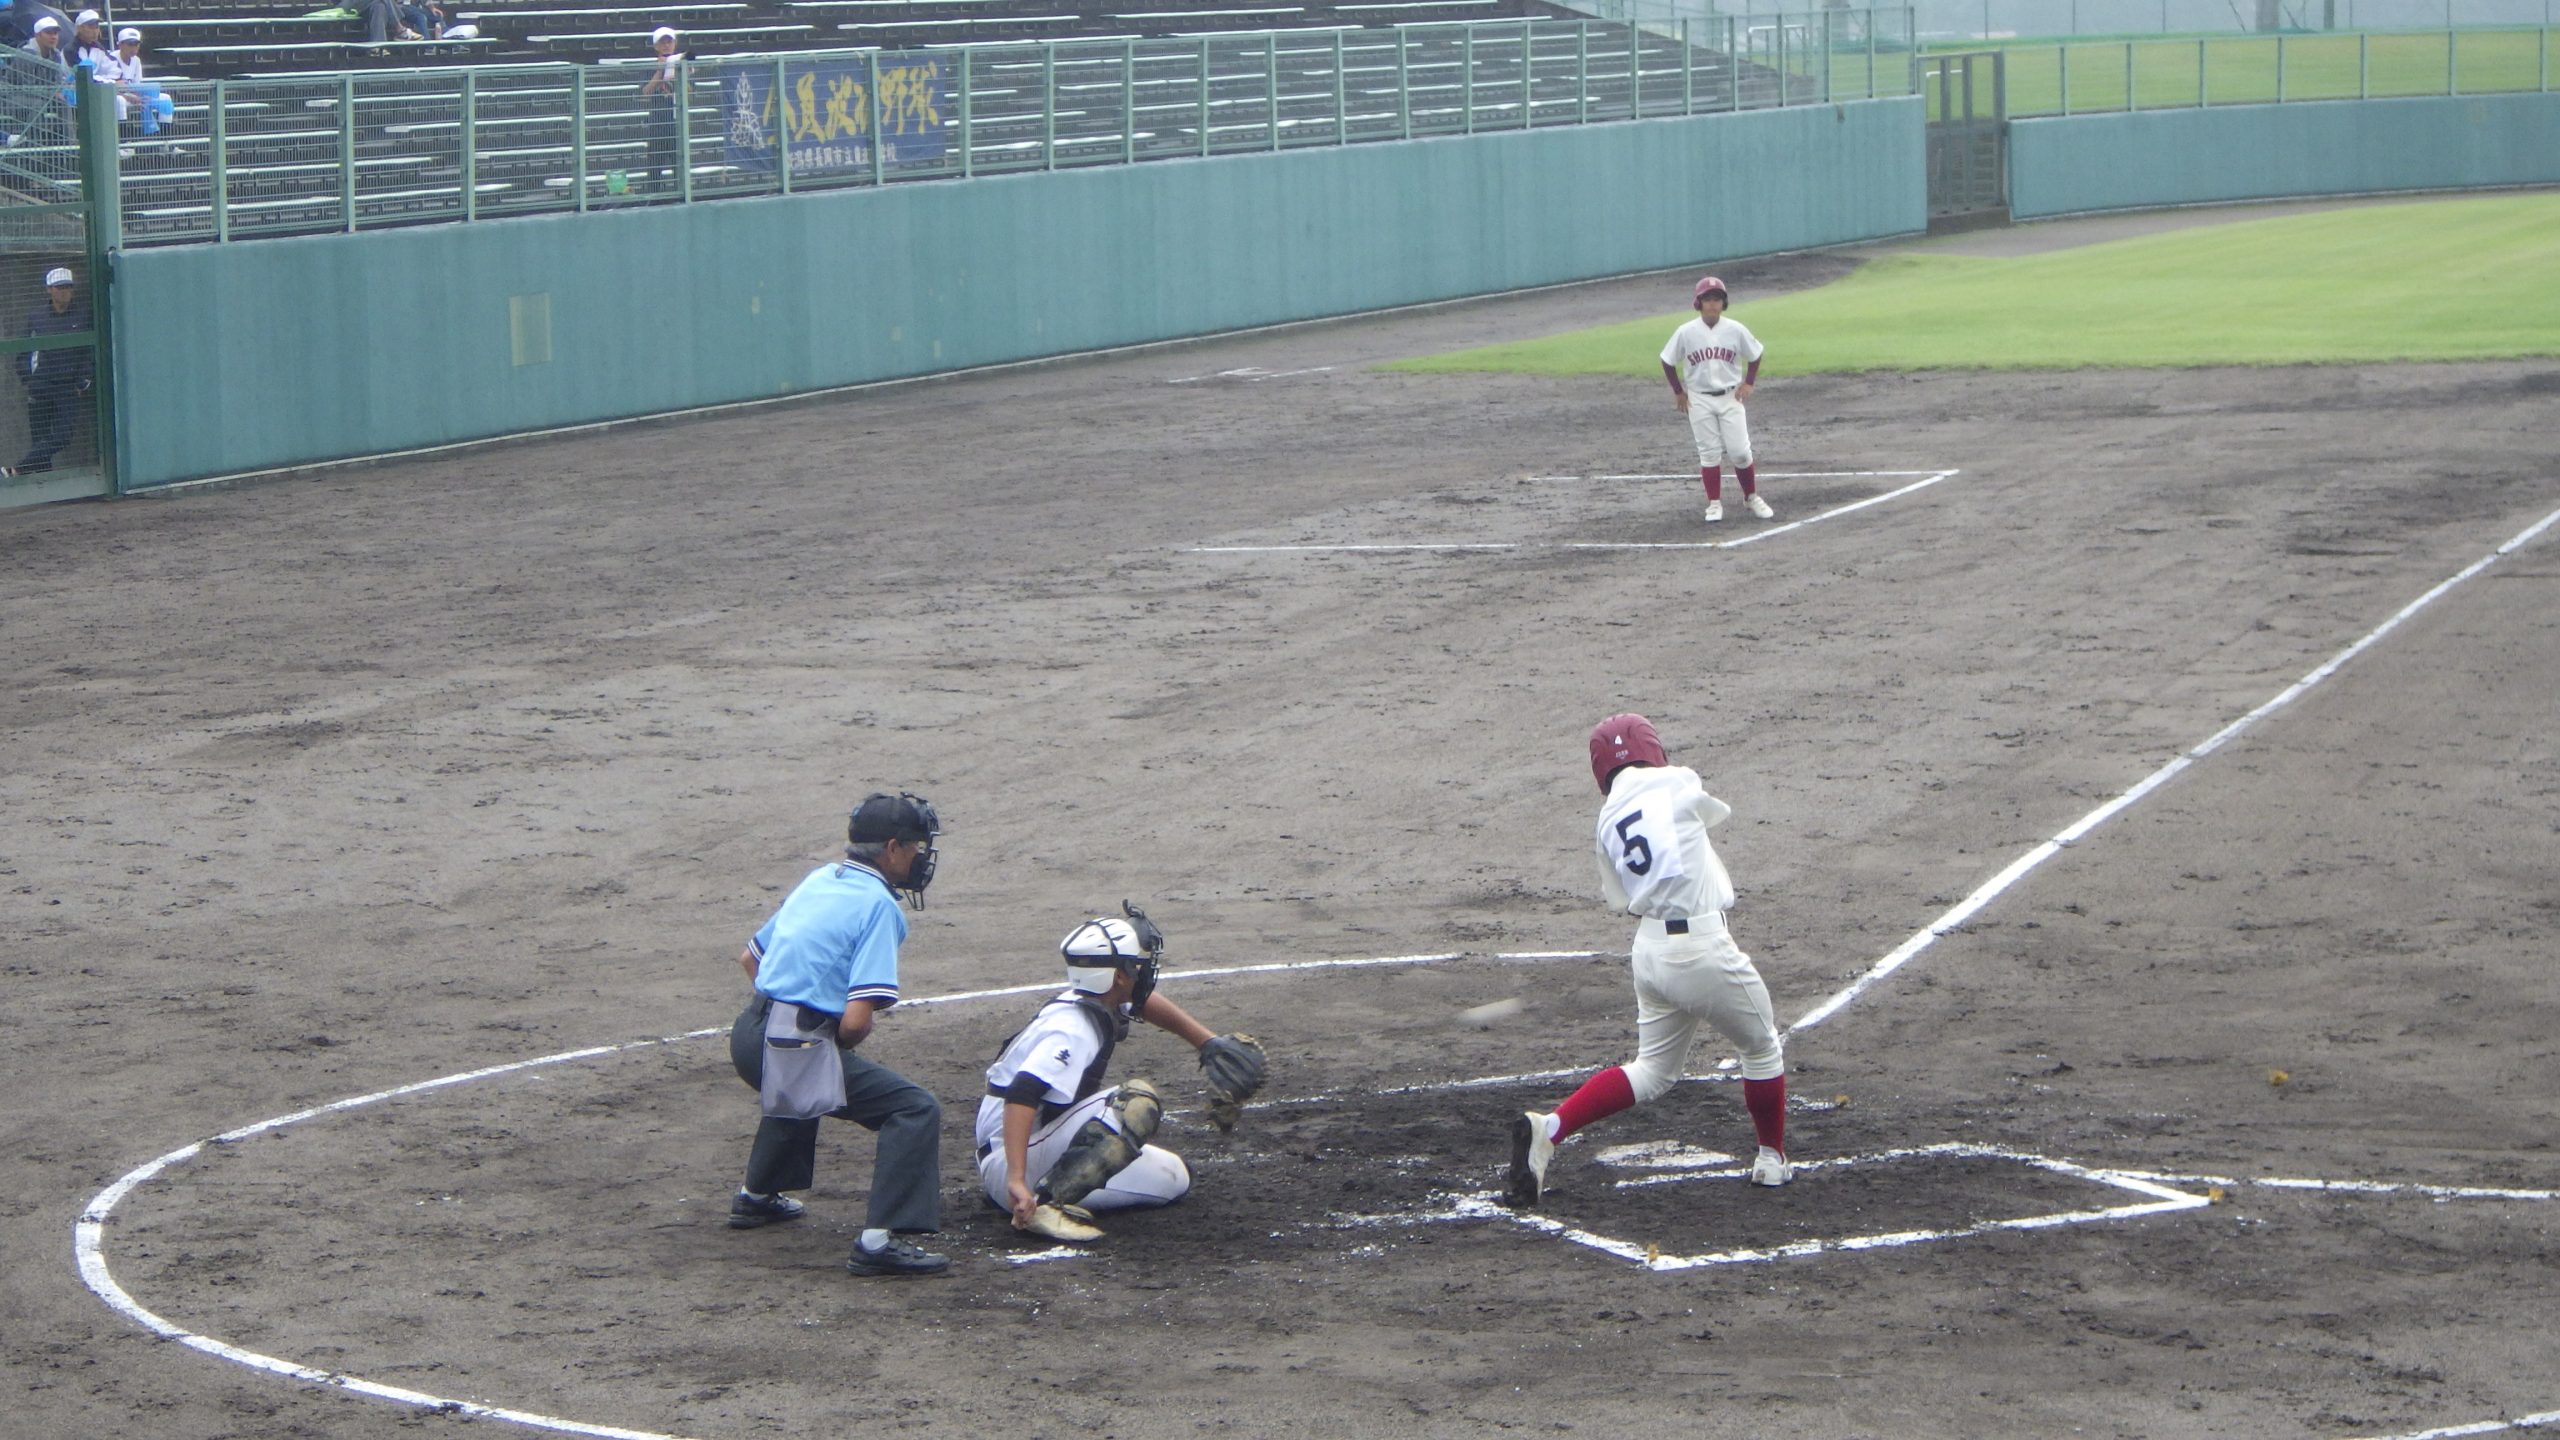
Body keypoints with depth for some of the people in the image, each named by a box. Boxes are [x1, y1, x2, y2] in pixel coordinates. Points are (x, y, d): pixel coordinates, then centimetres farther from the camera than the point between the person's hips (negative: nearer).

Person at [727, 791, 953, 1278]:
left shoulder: (818, 881, 15)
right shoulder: (878, 905, -10)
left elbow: (750, 959, 26)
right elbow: (856, 1020, -18)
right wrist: (847, 1039, 4)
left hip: (749, 1036, 9)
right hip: (798, 1049, -9)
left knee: (800, 1087, 41)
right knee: (915, 1110, -9)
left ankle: (757, 1196, 52)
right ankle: (880, 1241, -19)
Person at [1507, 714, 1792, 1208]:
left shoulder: (1607, 822, 12)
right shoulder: (1676, 784, -3)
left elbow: (1624, 895, 15)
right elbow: (1717, 811, 18)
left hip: (1650, 945, 6)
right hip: (1702, 947, -6)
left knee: (1653, 1069, 18)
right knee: (1763, 1049, 17)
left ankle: (1549, 1126, 3)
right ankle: (1771, 1159, 29)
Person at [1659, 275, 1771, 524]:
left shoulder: (1735, 330, -7)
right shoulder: (1686, 332, -9)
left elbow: (1754, 355, 8)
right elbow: (1668, 361, 4)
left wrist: (1748, 383, 2)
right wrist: (1678, 392, 4)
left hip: (1730, 398, 0)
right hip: (1699, 400, 0)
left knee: (1740, 451, -1)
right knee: (1709, 454, 2)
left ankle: (1752, 498, 17)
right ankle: (1714, 504, 11)